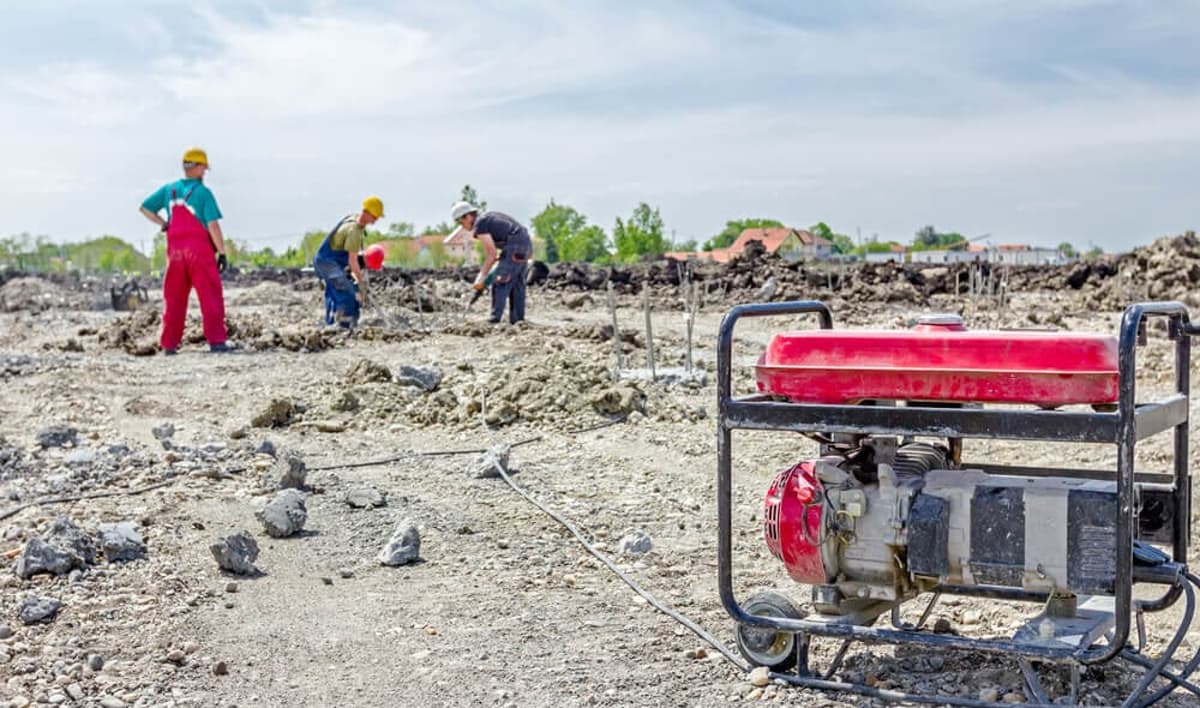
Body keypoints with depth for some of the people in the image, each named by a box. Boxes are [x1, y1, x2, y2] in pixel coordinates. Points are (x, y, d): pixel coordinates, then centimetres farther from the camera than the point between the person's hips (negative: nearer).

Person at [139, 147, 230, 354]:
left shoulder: (169, 189, 10)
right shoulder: (203, 192, -6)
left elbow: (145, 208, 15)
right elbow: (213, 225, -12)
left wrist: (163, 224, 13)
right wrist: (222, 253, -8)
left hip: (175, 249, 5)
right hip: (199, 249, -5)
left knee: (174, 298, 11)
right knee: (211, 296, -2)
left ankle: (169, 344, 11)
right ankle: (216, 341, -9)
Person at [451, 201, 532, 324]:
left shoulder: (479, 224, -6)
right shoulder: (489, 217, 22)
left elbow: (491, 253, -12)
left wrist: (481, 278, -9)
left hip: (515, 247, -9)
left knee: (500, 283, -6)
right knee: (517, 284, 14)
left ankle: (494, 320, -8)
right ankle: (517, 321, 17)